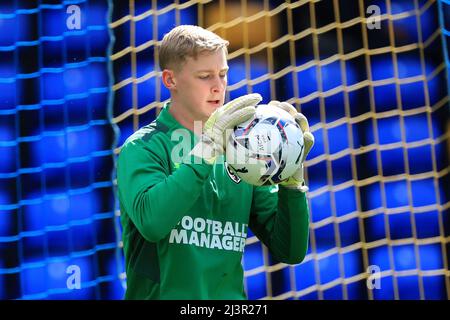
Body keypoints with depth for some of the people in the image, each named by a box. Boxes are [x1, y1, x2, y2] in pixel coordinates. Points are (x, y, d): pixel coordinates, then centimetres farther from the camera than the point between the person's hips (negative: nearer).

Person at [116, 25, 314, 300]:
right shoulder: (143, 147, -2)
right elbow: (151, 221, -22)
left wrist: (292, 178, -7)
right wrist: (208, 149, -20)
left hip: (230, 295, 3)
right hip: (164, 294, -3)